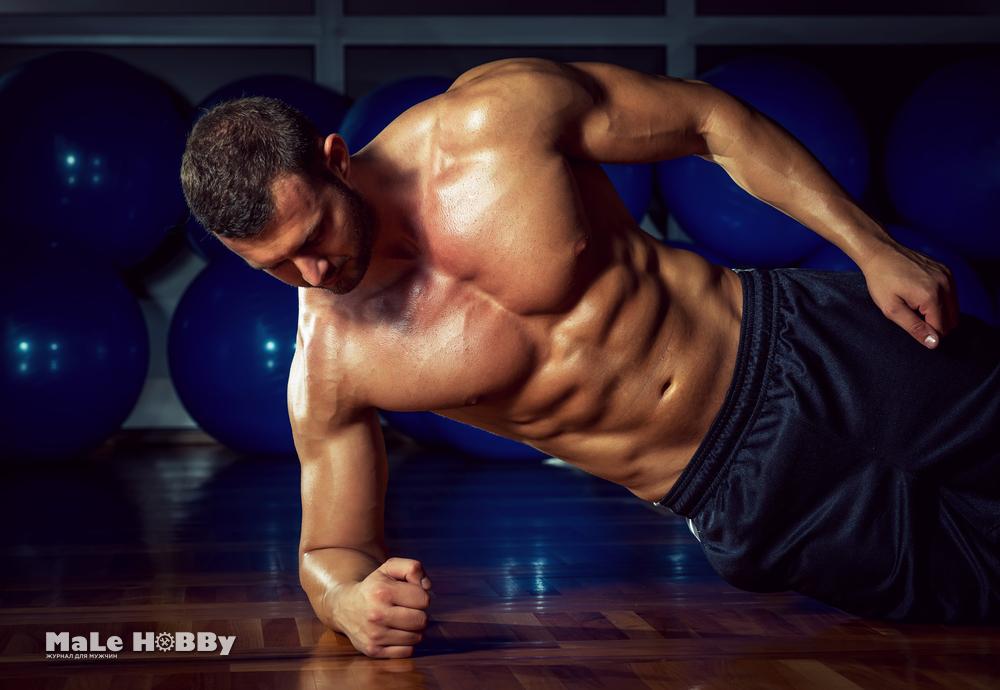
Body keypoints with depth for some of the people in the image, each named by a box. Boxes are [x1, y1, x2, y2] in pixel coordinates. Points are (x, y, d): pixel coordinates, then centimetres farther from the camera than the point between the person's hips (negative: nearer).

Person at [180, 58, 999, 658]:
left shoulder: (494, 117, -18)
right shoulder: (327, 371, -13)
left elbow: (713, 122, -7)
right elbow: (331, 548, 0)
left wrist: (872, 246, -9)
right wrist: (353, 599, -27)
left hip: (815, 352, 0)